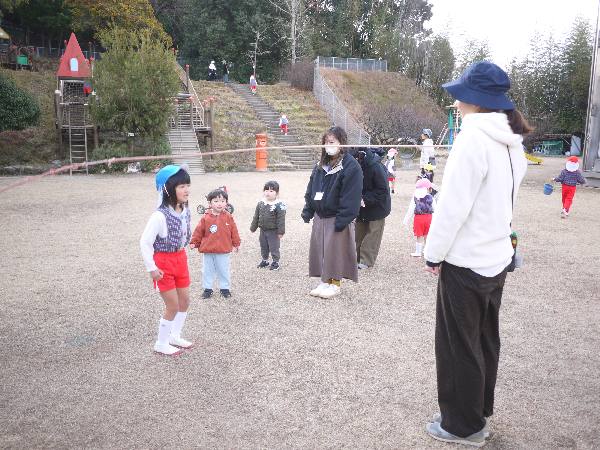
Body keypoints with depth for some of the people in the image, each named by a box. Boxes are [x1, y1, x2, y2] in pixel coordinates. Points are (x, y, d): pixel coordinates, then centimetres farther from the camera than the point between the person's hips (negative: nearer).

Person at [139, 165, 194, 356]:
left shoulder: (185, 211, -4)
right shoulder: (160, 216, -26)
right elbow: (145, 242, -22)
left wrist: (181, 257, 15)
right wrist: (152, 268, -18)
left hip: (180, 259, 7)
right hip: (163, 262, -7)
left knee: (184, 301, 15)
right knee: (173, 306, -1)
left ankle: (175, 336, 36)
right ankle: (161, 344, 20)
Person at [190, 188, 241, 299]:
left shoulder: (228, 217, -4)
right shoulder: (205, 218, -5)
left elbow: (234, 231, 3)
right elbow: (199, 231, 2)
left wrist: (236, 244, 6)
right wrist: (194, 242, 4)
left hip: (224, 251, -1)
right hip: (207, 250, 1)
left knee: (224, 270, 11)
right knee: (207, 270, 12)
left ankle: (225, 288, 25)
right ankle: (207, 289, 25)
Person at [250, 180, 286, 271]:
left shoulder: (279, 205, -16)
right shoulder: (260, 204, 2)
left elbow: (281, 219, -16)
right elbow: (256, 217, 11)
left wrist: (281, 232, -17)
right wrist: (253, 228, 12)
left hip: (273, 231, -6)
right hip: (263, 230, 6)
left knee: (274, 247, 4)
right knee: (263, 247, 18)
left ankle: (275, 262, 19)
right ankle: (264, 260, 35)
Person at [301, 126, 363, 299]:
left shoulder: (351, 167, -13)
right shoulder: (321, 166, 11)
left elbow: (351, 196, -18)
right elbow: (311, 190, 15)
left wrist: (342, 220, -21)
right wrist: (307, 211, 7)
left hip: (336, 218, -7)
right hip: (320, 216, 7)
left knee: (335, 250, 1)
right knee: (319, 249, 11)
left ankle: (335, 284, 16)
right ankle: (324, 281, 25)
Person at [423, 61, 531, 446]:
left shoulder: (473, 138, -20)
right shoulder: (511, 142, 6)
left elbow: (453, 205, -21)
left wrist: (434, 253, -11)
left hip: (466, 261, -9)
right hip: (497, 256, 9)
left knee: (458, 345, 6)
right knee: (485, 340, 20)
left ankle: (464, 425, 21)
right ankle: (479, 413, 36)